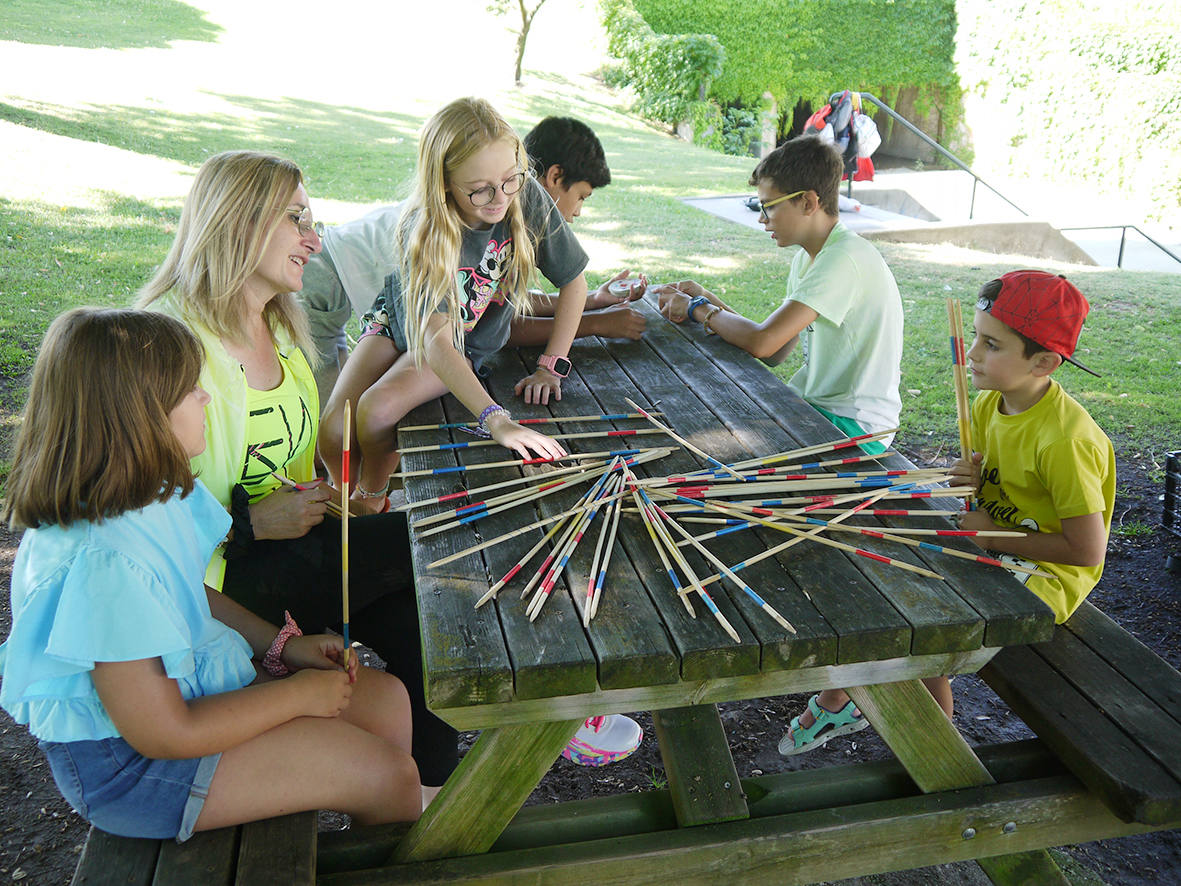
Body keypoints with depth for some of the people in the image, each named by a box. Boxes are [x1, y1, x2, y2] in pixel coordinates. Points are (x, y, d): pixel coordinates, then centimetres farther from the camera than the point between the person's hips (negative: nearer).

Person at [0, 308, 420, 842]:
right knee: (388, 775, -12)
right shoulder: (103, 562, -33)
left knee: (387, 700, 7)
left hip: (186, 680, 9)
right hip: (126, 762, -9)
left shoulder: (155, 495, -4)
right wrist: (297, 694, -17)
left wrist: (281, 644, 3)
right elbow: (165, 733, -27)